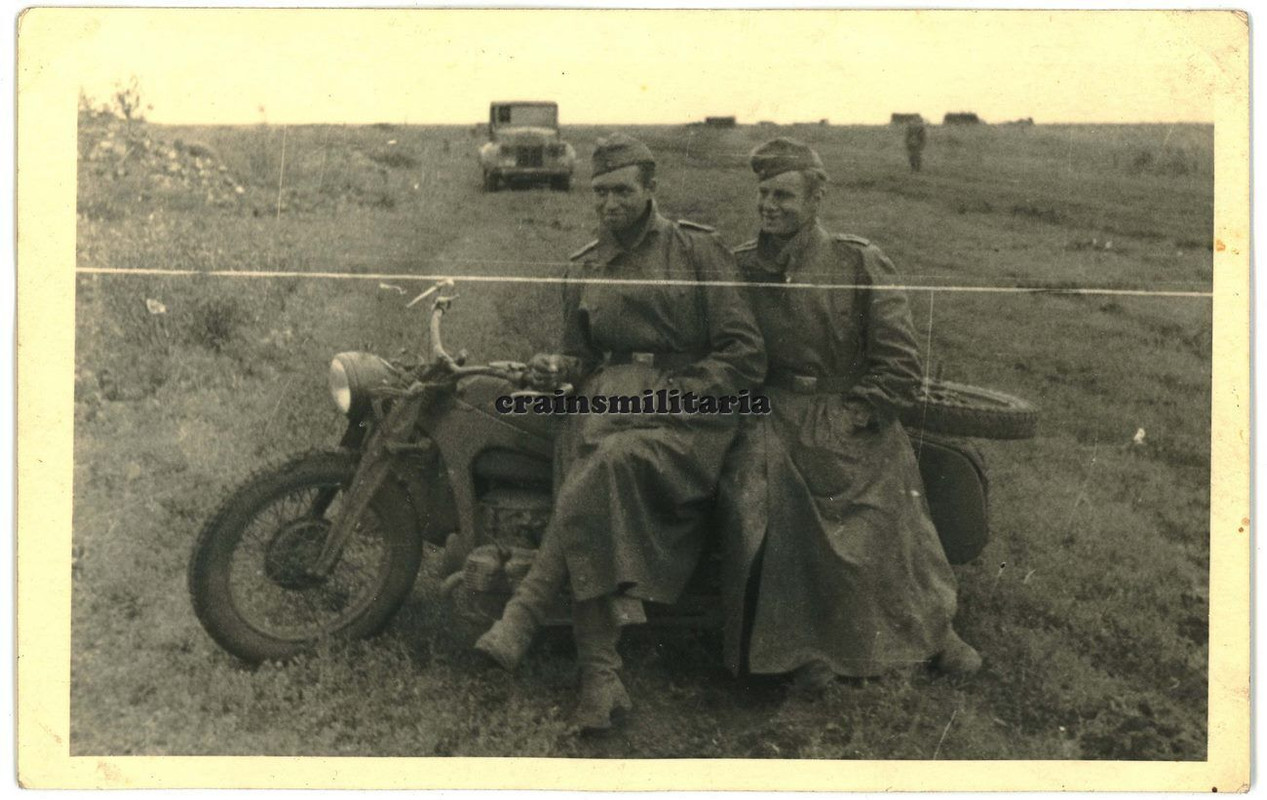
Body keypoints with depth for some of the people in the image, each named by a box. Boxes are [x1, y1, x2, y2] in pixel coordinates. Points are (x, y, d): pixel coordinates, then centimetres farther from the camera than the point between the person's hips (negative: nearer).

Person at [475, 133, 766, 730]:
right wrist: (558, 367, 5)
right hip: (609, 394, 4)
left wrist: (669, 393, -11)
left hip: (690, 409, -3)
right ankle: (601, 678, -31)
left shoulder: (697, 249, 8)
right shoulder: (584, 267, 21)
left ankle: (522, 616, -31)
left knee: (611, 462, -36)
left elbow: (745, 355, 2)